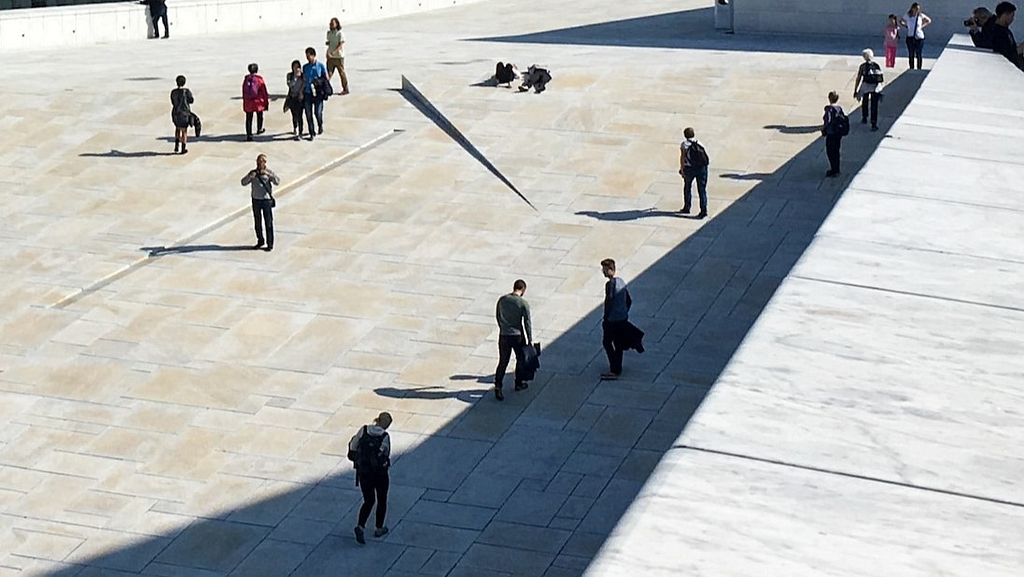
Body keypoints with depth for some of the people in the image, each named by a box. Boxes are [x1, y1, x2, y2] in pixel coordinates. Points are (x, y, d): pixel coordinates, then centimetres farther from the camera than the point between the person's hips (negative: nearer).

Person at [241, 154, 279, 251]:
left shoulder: (269, 172, -5)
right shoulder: (253, 172, 3)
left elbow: (277, 182, -20)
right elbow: (243, 183, -4)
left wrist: (268, 174, -32)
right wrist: (250, 176, -23)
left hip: (267, 200, -4)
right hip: (256, 200, 4)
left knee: (269, 223, -1)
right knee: (257, 222, 13)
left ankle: (270, 244, 6)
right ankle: (260, 241, 28)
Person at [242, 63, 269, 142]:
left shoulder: (246, 79, -1)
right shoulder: (259, 79, -11)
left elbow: (243, 91, 6)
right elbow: (264, 91, -9)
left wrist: (244, 101, 17)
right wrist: (266, 101, 0)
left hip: (248, 102, 2)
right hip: (258, 102, -2)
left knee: (248, 119, 5)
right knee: (259, 116, 23)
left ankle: (249, 134, -2)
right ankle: (259, 129, 41)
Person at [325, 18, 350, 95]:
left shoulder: (340, 34, -11)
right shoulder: (329, 33, 9)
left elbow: (341, 45, -17)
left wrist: (334, 51, -30)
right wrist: (327, 43, -1)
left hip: (339, 57, -6)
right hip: (330, 57, 6)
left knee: (342, 73, 2)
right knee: (328, 73, 2)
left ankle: (345, 89, 11)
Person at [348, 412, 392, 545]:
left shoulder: (364, 430, -10)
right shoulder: (385, 437, -17)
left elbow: (352, 447, -5)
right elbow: (386, 455, -7)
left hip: (363, 473, 2)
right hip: (380, 473, -2)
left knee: (368, 501, 14)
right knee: (382, 500, 20)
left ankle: (361, 526, -6)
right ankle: (379, 528, 29)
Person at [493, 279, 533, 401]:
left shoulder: (502, 300, -2)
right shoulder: (524, 304, -14)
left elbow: (497, 317, 10)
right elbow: (527, 323, -11)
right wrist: (530, 340, -2)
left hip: (503, 336, 3)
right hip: (518, 336, -3)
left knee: (502, 362, 8)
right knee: (520, 359, 20)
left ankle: (497, 386, -5)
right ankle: (518, 384, 32)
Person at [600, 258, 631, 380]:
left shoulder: (610, 284, -20)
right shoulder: (621, 281, 6)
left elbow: (608, 303, -21)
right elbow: (629, 301, 14)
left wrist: (605, 319, -12)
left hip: (613, 320, -8)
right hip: (623, 319, 8)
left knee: (607, 343, 2)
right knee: (618, 344, 17)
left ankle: (614, 371, -1)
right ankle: (618, 369, 25)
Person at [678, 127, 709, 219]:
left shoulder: (684, 144, 4)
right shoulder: (699, 144, 16)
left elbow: (682, 157, -7)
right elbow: (705, 156, 9)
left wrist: (682, 170, -9)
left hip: (689, 168, -2)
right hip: (702, 168, 2)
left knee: (687, 187, 19)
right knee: (702, 189, 4)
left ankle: (687, 208, 28)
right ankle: (704, 210, -6)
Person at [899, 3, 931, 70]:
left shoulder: (921, 15, -4)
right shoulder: (907, 16, -3)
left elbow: (929, 21, 11)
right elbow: (900, 21, 16)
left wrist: (923, 26, 1)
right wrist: (906, 26, 3)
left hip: (919, 37, -1)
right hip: (910, 37, 1)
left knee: (918, 55, 2)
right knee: (911, 55, 7)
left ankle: (919, 69, 9)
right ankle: (911, 69, 15)